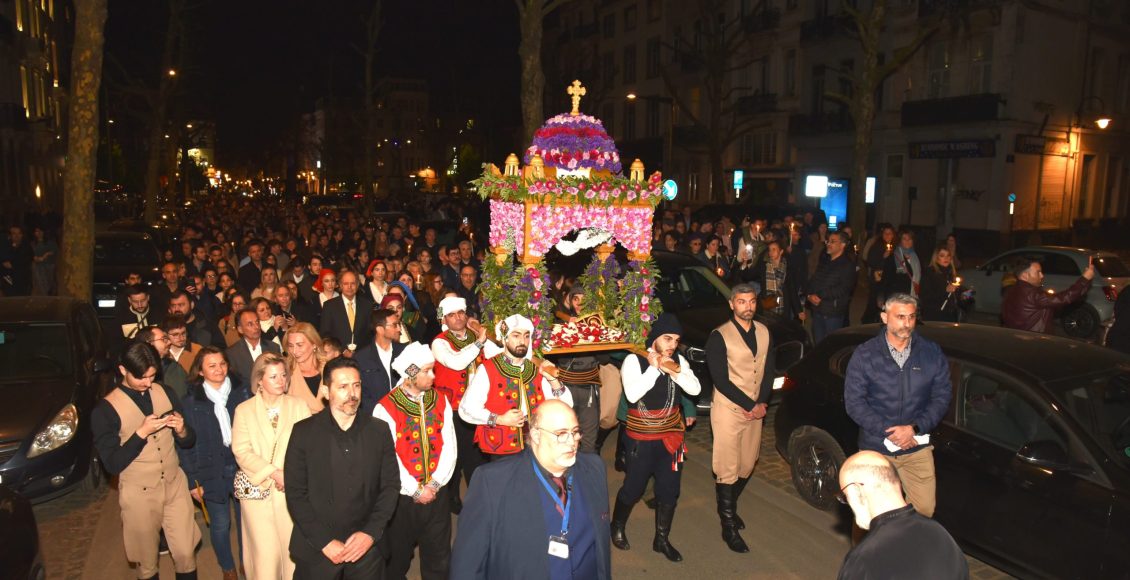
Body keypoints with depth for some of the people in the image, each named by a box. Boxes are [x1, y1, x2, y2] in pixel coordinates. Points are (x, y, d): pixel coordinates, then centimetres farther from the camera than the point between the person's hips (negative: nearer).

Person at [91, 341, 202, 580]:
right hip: (139, 495, -3)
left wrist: (181, 430, -15)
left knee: (186, 554, 7)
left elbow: (188, 442, 7)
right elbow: (113, 464, -15)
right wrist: (142, 433, -25)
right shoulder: (105, 410, -11)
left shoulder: (165, 393, 1)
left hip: (175, 485, 3)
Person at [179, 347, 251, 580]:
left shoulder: (242, 393, -3)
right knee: (220, 524, 11)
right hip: (212, 472, -1)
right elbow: (185, 444, -3)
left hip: (242, 467, 1)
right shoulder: (191, 402, -7)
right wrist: (193, 480, -4)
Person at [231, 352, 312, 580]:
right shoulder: (244, 410, 4)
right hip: (257, 489, 0)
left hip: (293, 489, 0)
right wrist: (273, 472, -15)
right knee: (265, 551, 2)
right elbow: (242, 451, -4)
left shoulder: (299, 406, 4)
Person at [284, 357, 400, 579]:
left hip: (368, 548, 1)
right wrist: (325, 542, -12)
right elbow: (295, 493, -6)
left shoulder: (379, 431, 1)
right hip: (316, 549, -1)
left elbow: (391, 485, 2)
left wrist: (371, 533, -9)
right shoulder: (303, 432, -4)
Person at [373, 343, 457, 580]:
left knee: (439, 559, 13)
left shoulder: (440, 401, 2)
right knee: (398, 558, 15)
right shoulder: (386, 408, -11)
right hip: (403, 498, -3)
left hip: (437, 494, 3)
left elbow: (449, 447, -1)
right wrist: (416, 490, -12)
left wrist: (434, 484, -10)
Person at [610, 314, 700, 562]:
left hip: (671, 437, 5)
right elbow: (632, 394, -25)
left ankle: (662, 539, 30)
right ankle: (617, 527, 36)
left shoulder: (678, 361, 2)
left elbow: (695, 389, -8)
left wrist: (674, 371, -21)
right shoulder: (634, 360, -13)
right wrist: (654, 367, -23)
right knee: (633, 488, 8)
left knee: (669, 491, 11)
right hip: (641, 438, -4)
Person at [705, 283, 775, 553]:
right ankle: (728, 527, 12)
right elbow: (721, 380, -15)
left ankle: (729, 507, 39)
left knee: (747, 465, 15)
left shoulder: (764, 332, 5)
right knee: (727, 471, -1)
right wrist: (751, 406, -15)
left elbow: (769, 371, 5)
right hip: (728, 410, -5)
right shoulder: (719, 336, -12)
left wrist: (763, 403, -9)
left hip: (756, 410, 6)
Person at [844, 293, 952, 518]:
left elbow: (941, 397, -1)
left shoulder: (932, 353, -1)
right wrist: (888, 432, -17)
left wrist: (914, 428, -15)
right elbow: (854, 402, -8)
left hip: (917, 449, 2)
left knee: (925, 510, 4)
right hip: (875, 449, -1)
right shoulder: (864, 356, -6)